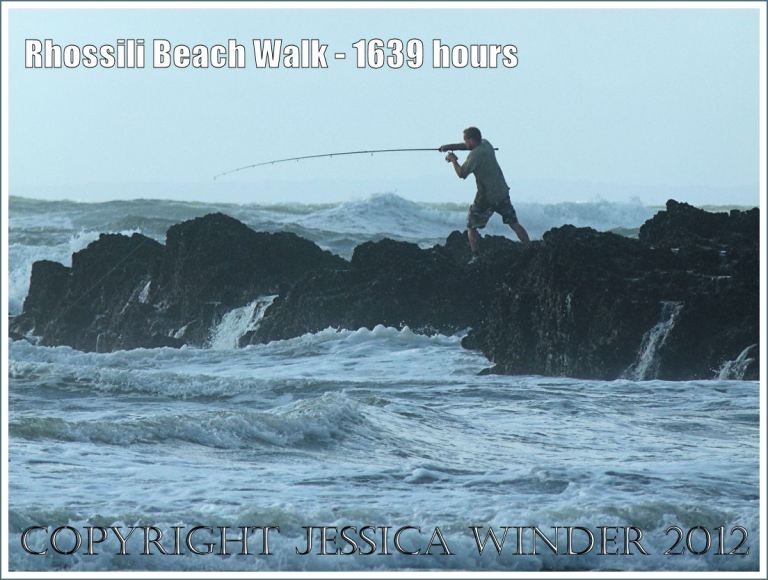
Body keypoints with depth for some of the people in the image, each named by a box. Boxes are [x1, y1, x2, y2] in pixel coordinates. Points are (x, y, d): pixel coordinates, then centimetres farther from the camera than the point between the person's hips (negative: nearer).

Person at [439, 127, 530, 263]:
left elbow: (462, 174, -11)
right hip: (502, 193, 7)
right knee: (514, 224, 12)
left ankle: (476, 257, -3)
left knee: (471, 227, 6)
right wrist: (449, 147, 10)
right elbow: (467, 147, 18)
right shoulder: (486, 144, 4)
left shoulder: (474, 155, -18)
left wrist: (453, 160, 3)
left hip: (486, 198, -7)